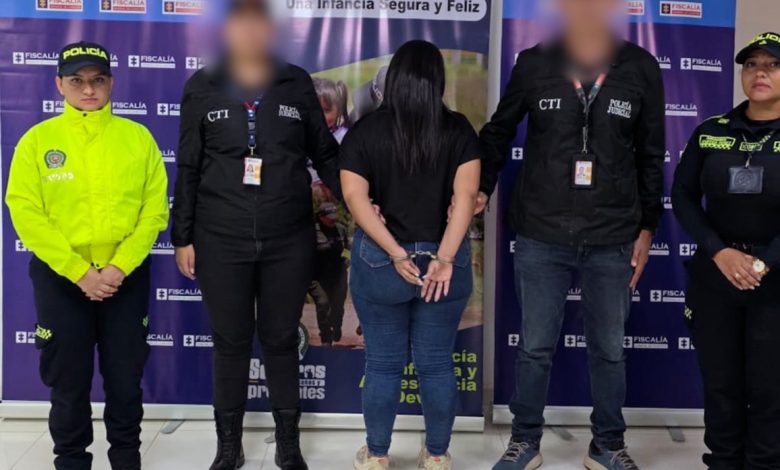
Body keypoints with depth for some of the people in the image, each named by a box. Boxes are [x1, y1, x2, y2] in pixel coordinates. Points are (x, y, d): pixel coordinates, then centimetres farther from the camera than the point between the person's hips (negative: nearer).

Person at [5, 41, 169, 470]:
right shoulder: (37, 140, -1)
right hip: (59, 276, 0)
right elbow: (26, 213, -7)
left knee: (125, 378, 10)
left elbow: (155, 209, -2)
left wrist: (119, 267, -12)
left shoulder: (137, 137, 1)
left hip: (127, 276, 1)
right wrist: (79, 272, -14)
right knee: (68, 380, 10)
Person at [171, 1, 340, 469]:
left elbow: (326, 154, 8)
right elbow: (188, 169, 5)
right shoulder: (202, 88, 3)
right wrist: (183, 238, 3)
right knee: (231, 342, 8)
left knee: (281, 340, 9)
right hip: (221, 240, 0)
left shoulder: (297, 84, 3)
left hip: (289, 239, 0)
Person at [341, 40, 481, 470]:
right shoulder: (459, 130, -2)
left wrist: (396, 254, -15)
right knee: (437, 364, 12)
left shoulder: (365, 130, -2)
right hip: (443, 262, 1)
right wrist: (445, 258, -17)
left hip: (378, 262, 0)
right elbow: (466, 195, -13)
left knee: (383, 365, 11)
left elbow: (355, 196, -11)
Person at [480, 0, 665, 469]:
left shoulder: (641, 69, 2)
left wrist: (647, 228, 6)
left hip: (613, 239, 1)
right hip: (541, 236, -1)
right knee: (535, 347, 7)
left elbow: (651, 157, 7)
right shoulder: (533, 64, -1)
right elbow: (499, 132, 10)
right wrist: (482, 188, 0)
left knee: (609, 349, 11)